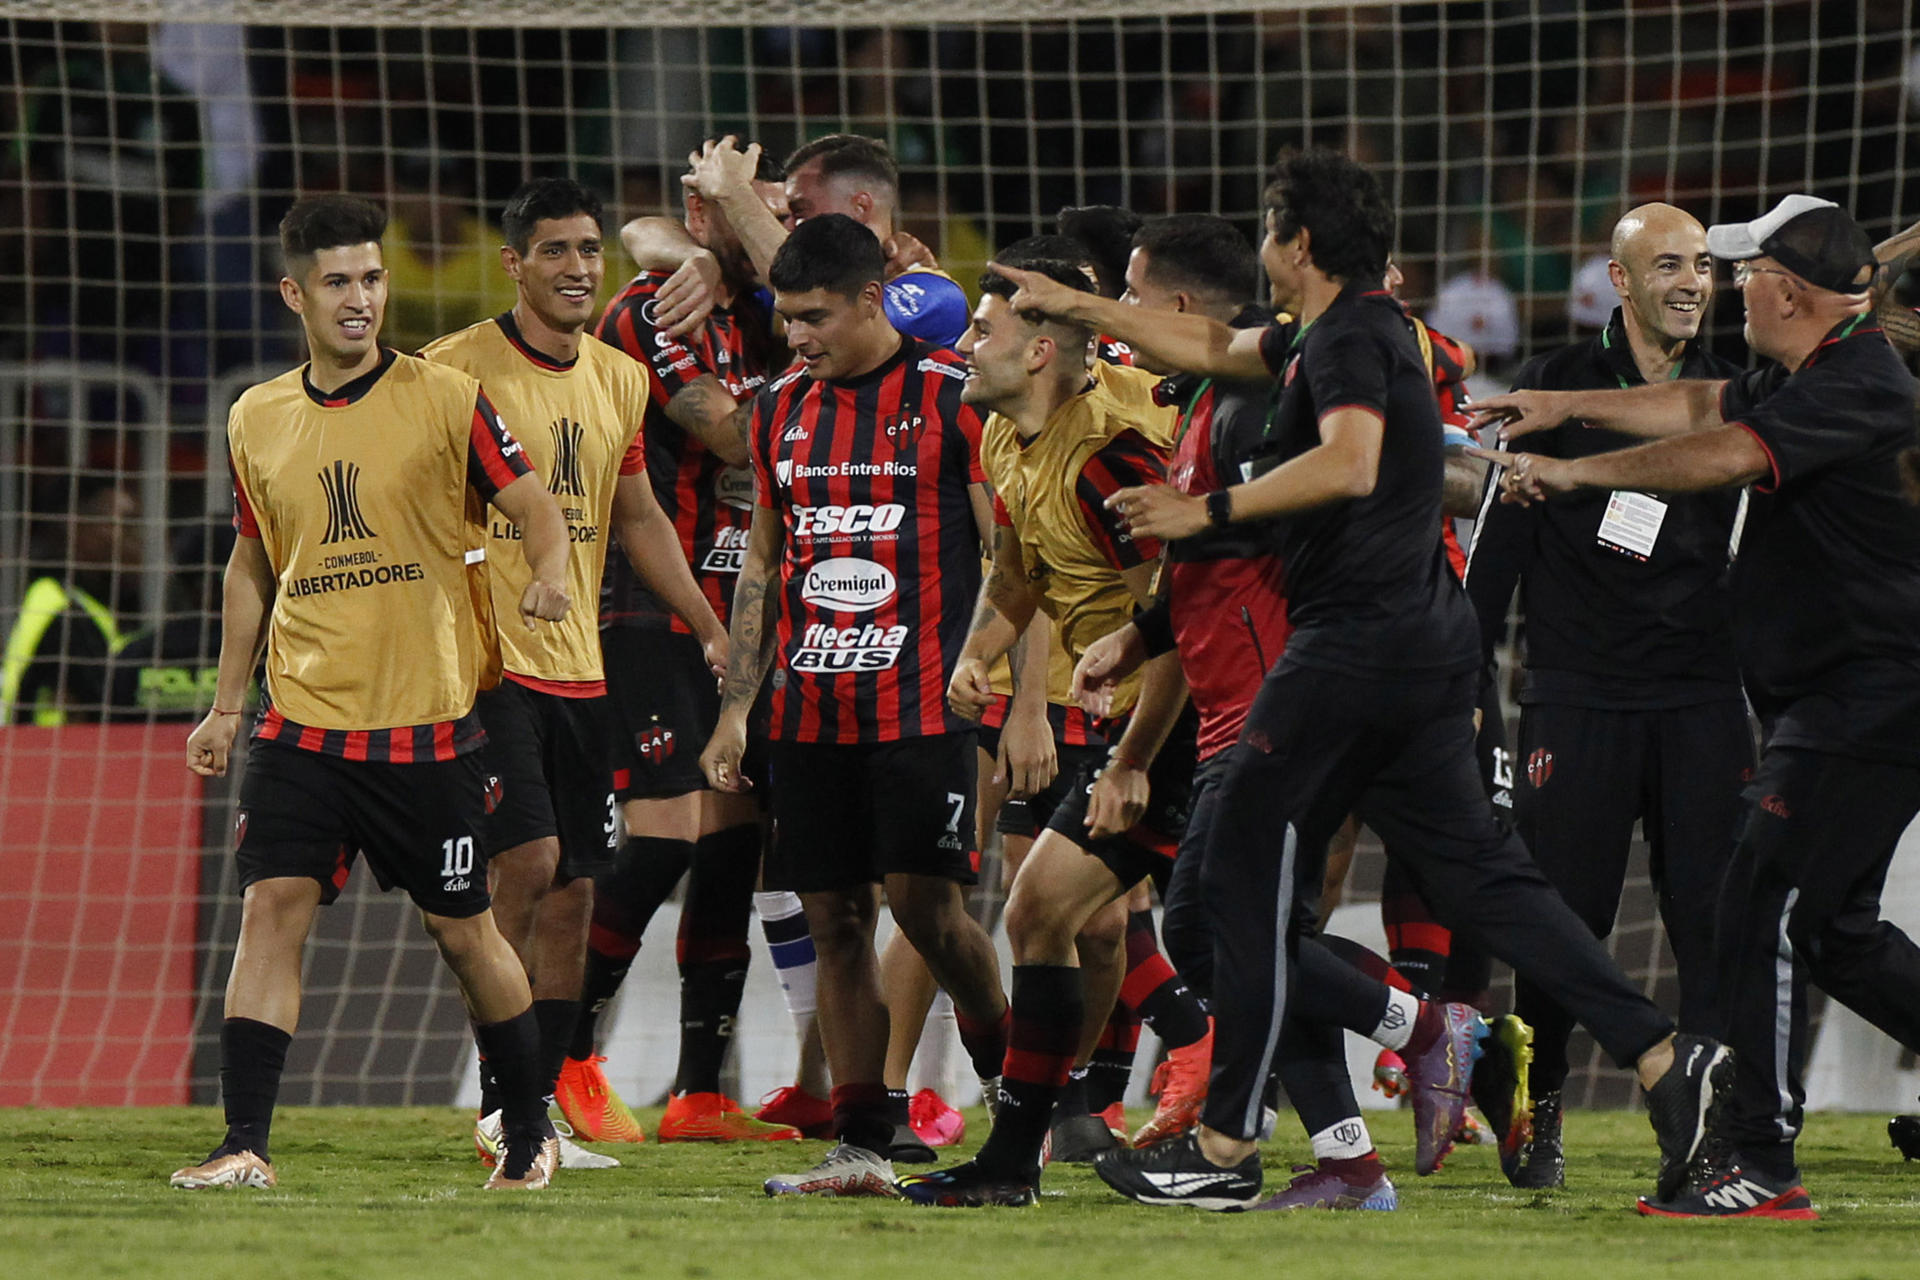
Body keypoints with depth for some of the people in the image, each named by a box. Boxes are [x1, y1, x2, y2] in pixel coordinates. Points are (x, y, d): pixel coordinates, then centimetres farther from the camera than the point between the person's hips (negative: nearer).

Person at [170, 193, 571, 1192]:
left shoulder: (445, 400, -4)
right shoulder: (256, 421, 8)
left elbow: (535, 506, -3)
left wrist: (546, 575, -25)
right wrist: (226, 705, 18)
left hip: (429, 723, -3)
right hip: (302, 723, 3)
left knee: (462, 929, 5)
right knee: (272, 905, -12)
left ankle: (529, 1132, 24)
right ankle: (244, 1144, -13)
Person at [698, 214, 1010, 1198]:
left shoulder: (952, 398, -5)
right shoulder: (782, 408, 12)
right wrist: (734, 708, 14)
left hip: (923, 701, -5)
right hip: (812, 709, 5)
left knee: (923, 899, -13)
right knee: (835, 920, 3)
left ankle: (1011, 1071, 12)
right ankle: (860, 1148, 6)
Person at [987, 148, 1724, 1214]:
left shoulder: (1351, 338, -12)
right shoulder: (1340, 333, 18)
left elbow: (1351, 461, -30)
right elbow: (1212, 349, 32)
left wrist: (1208, 510, -25)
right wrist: (1070, 307, 35)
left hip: (1354, 642, -10)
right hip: (1428, 643, 10)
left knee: (1248, 879, -2)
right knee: (1479, 875, 7)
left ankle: (1223, 1149, 1)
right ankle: (1663, 1057, -3)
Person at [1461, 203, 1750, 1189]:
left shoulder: (1730, 397, 10)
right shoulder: (1559, 385, 3)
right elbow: (1499, 537, 4)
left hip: (1702, 700, 2)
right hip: (1578, 694, -2)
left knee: (1713, 919, -6)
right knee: (1565, 921, -1)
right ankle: (1536, 1114, 16)